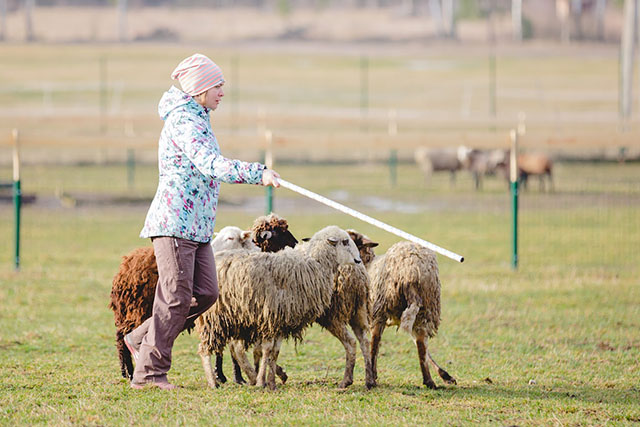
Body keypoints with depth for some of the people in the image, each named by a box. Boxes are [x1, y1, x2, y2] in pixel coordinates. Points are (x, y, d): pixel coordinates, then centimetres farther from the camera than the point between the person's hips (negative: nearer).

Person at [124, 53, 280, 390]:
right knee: (176, 297, -8)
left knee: (205, 293, 4)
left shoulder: (198, 119, 19)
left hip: (196, 224, 10)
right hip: (175, 221, -10)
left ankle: (141, 339, 15)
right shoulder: (182, 122, -14)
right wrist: (257, 173, -36)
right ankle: (149, 372, -3)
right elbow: (209, 164, -28)